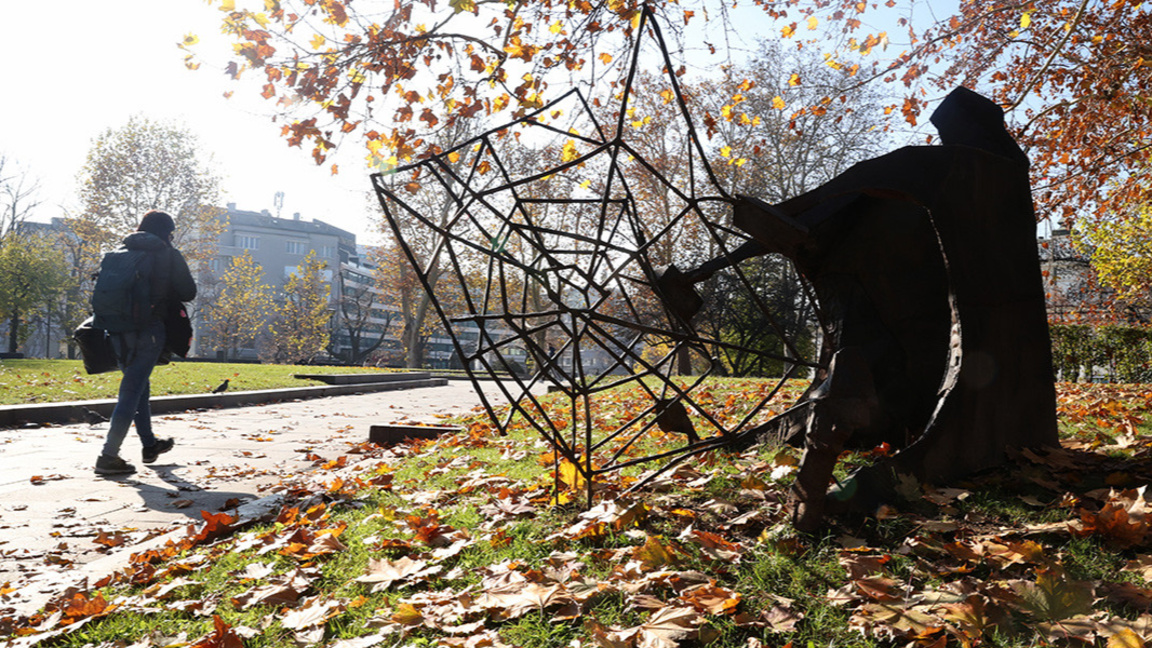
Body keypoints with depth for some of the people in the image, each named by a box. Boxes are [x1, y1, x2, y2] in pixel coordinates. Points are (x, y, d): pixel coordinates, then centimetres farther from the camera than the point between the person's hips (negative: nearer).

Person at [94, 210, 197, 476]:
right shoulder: (169, 255, -2)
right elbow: (189, 293, -2)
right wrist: (168, 296, 17)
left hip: (118, 330, 6)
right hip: (149, 330, -6)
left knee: (139, 387, 20)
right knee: (132, 393, -4)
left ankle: (149, 444, 32)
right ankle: (109, 456, -6)